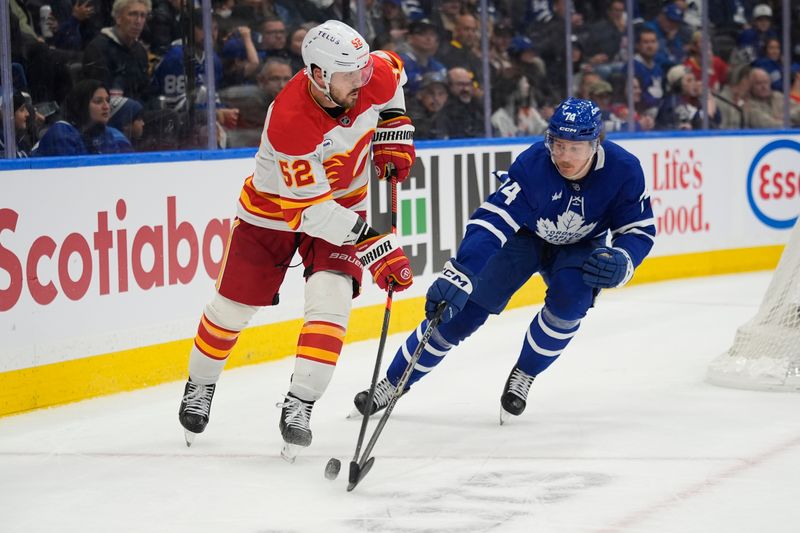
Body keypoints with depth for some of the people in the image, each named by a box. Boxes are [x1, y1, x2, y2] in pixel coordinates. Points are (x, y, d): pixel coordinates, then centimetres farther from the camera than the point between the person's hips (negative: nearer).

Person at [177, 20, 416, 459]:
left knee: (330, 299, -17)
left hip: (343, 200, 3)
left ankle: (298, 407, -13)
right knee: (233, 305, 7)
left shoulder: (375, 77, -23)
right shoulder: (288, 122, -39)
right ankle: (199, 387, 34)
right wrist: (375, 249, -36)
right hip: (275, 205, -3)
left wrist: (393, 137, 0)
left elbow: (394, 69, 6)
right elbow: (312, 211, -34)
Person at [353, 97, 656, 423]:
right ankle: (393, 381, 4)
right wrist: (460, 274, -53)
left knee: (570, 296, -29)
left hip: (580, 247, 1)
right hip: (524, 235, -1)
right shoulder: (532, 164, -35)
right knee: (466, 306, -10)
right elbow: (491, 220, -40)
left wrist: (619, 262, -38)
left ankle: (524, 376, -4)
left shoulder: (623, 170, -29)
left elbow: (640, 229, -16)